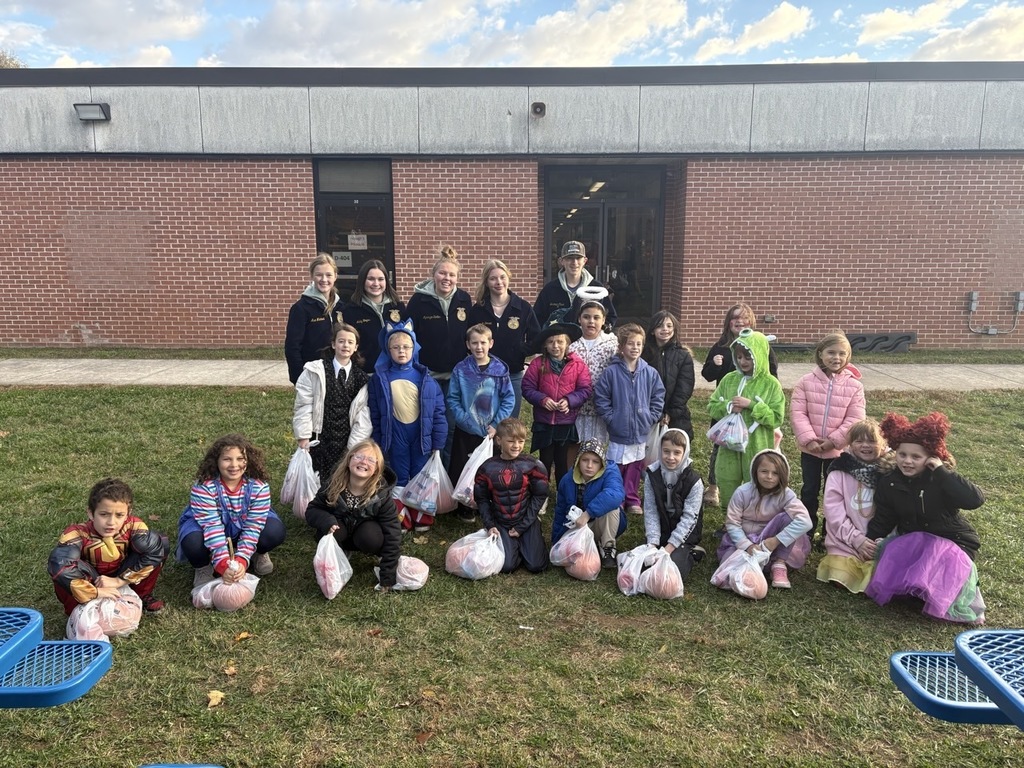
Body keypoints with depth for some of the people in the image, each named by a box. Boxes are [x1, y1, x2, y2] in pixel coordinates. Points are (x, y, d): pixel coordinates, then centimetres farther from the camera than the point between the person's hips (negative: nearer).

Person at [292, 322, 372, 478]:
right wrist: (304, 437, -8)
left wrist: (354, 445, -6)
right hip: (318, 440, -2)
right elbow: (303, 405, -5)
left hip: (346, 442, 2)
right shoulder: (315, 371, -4)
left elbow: (363, 414, -1)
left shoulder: (361, 377, 3)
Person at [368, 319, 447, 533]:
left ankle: (422, 518, 23)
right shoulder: (380, 378, -2)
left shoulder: (425, 378, -3)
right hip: (395, 438, 0)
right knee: (399, 479, 11)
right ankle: (402, 519, 21)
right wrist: (377, 443, 2)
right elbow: (374, 414, 2)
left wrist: (437, 443, -3)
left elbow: (438, 411, -1)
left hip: (421, 436, 0)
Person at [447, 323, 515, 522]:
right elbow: (452, 400, -3)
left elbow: (509, 398, -3)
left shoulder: (500, 369, -3)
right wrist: (465, 420, -14)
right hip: (466, 432, 0)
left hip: (493, 431, 0)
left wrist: (496, 424, -11)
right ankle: (464, 507, 22)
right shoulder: (461, 370, -4)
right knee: (462, 470, 6)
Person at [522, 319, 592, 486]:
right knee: (545, 461, 13)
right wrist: (542, 399, -20)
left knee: (563, 463, 15)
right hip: (543, 422, 0)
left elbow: (585, 389, -5)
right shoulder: (537, 363, -5)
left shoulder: (578, 365, -5)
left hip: (567, 423, 0)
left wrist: (569, 400, -21)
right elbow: (527, 388, -4)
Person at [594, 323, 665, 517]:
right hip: (618, 432, -3)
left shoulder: (650, 373, -2)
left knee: (635, 468, 14)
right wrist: (611, 418, -9)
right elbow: (600, 398, -7)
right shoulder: (611, 372, -11)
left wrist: (651, 418, -2)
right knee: (616, 469, 7)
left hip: (641, 432, 3)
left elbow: (658, 397, 6)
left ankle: (632, 499, 28)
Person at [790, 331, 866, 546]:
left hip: (838, 449, 0)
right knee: (809, 490, 12)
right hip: (810, 448, 0)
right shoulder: (806, 381, -6)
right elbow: (797, 412, -10)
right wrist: (809, 439, -19)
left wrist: (833, 441, -16)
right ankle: (807, 532, 26)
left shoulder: (854, 385, -7)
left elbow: (854, 419, -10)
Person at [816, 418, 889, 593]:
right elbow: (834, 511, -6)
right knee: (842, 576, -21)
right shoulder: (839, 472, 0)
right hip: (846, 543, -1)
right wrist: (856, 539, -13)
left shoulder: (887, 473, 5)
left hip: (879, 544, 1)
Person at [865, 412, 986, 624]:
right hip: (910, 540, 4)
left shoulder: (941, 479, -17)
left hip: (950, 541, -4)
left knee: (937, 579, -28)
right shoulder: (888, 484, -5)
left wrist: (942, 472, -34)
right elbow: (882, 521, 1)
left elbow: (975, 500, -35)